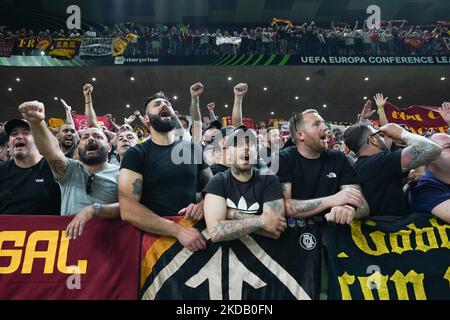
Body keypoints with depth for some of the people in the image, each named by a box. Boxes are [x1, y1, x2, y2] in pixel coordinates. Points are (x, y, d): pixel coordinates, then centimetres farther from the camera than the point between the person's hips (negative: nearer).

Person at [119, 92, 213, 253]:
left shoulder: (193, 149, 9)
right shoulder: (135, 154, -1)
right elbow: (128, 210, -12)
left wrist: (202, 204, -7)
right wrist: (177, 229, -21)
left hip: (192, 228, 2)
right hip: (155, 235, -1)